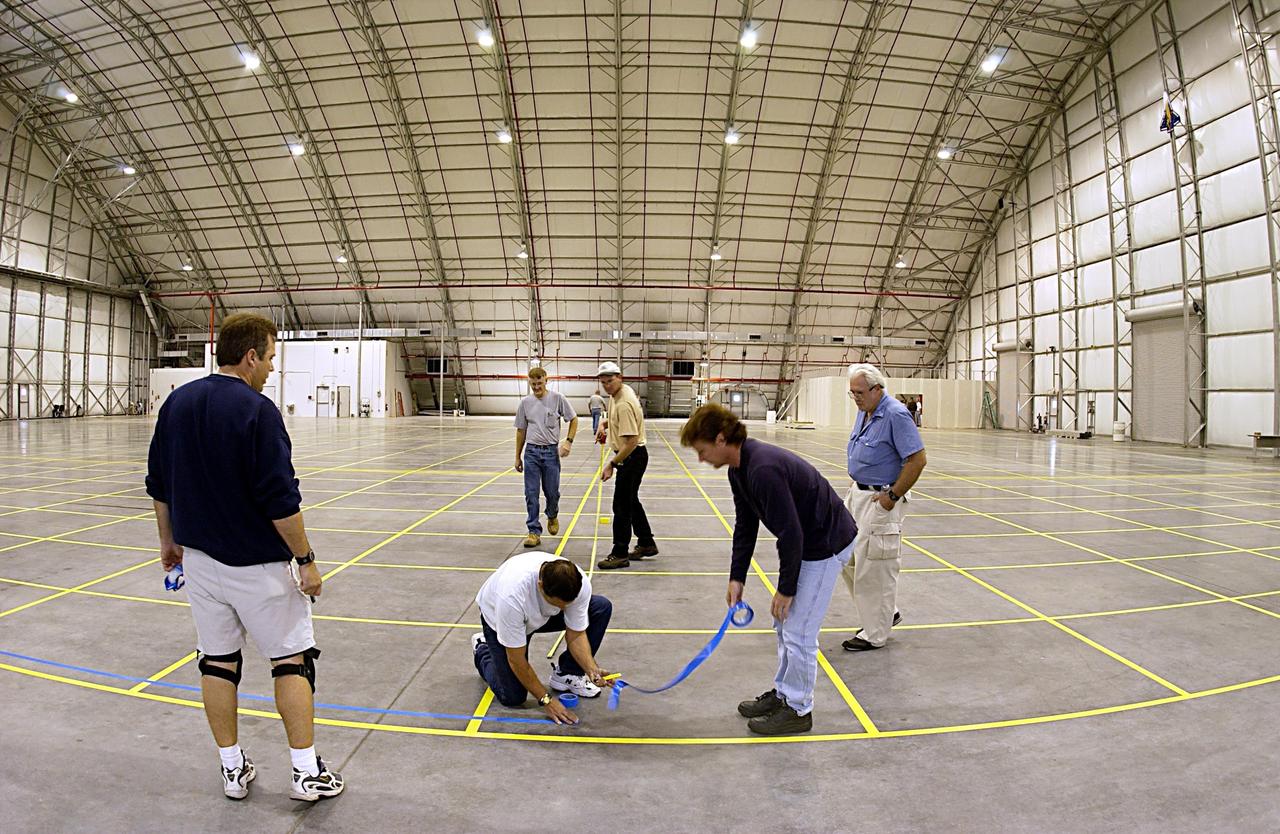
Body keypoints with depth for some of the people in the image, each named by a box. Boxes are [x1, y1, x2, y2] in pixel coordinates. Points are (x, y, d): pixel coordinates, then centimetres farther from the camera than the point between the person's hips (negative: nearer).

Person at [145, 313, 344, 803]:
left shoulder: (177, 403, 4)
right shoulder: (256, 411, -19)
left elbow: (159, 485, 12)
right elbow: (280, 500, -21)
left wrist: (170, 540, 23)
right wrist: (306, 560, -12)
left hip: (199, 556, 7)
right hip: (257, 562, -6)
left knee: (217, 660, 14)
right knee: (293, 659, 6)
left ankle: (233, 771, 25)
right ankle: (307, 773, 11)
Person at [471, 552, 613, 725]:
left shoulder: (579, 584, -32)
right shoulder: (511, 596, -44)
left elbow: (575, 635, -17)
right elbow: (517, 660, -31)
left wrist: (592, 670, -33)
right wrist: (546, 699, -24)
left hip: (543, 614, 4)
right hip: (499, 619, -4)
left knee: (602, 607, -16)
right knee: (512, 697, -13)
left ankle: (566, 673, 3)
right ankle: (482, 650, 19)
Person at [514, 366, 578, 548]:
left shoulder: (557, 398, -4)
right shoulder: (525, 403, 3)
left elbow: (573, 419, 4)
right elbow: (521, 430, 11)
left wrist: (568, 441, -8)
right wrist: (518, 457, 11)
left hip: (551, 451, -2)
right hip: (531, 452, 2)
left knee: (552, 492, 5)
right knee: (531, 494, 0)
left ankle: (552, 516, 36)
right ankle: (534, 532, 8)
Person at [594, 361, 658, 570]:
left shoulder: (624, 404, -26)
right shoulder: (617, 393, 4)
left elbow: (631, 441, -29)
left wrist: (612, 464, -25)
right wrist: (604, 424, 7)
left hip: (633, 457, -10)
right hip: (630, 456, 10)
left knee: (622, 506, -3)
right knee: (631, 501, 20)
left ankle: (619, 554, 6)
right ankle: (646, 544, 32)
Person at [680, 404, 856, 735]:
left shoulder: (764, 469, -32)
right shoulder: (739, 469, 0)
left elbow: (790, 532, -29)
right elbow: (745, 525, 9)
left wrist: (785, 589, -19)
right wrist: (736, 577, 6)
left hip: (827, 543, -10)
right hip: (806, 542, 10)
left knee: (798, 631, -2)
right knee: (784, 623, 17)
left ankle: (798, 710, 15)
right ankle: (783, 693, 32)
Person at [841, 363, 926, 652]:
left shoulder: (896, 415, -19)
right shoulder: (864, 412, 8)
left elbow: (917, 459, -21)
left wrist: (893, 496, -19)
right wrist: (855, 485, 13)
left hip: (880, 501, -9)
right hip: (857, 495, 9)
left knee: (874, 568, -1)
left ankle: (875, 634, 14)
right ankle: (887, 613, 29)